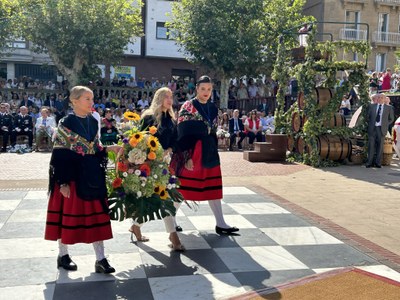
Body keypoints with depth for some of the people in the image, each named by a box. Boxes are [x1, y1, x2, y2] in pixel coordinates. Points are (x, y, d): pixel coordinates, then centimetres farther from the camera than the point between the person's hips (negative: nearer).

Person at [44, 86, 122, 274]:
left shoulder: (93, 122, 9)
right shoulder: (66, 123, -8)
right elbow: (59, 155, -11)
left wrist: (110, 148, -3)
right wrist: (63, 182, -15)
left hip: (92, 175, 5)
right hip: (72, 175, -5)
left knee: (96, 215, 4)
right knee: (69, 214, 5)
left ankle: (100, 259, 9)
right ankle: (63, 255, 24)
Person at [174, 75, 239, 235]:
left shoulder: (213, 108, 11)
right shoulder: (188, 107, -8)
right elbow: (183, 135, -13)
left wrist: (214, 152, 12)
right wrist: (187, 156, -19)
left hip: (209, 152, 6)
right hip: (191, 153, -6)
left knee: (213, 187, 8)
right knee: (182, 188, 4)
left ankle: (220, 224, 13)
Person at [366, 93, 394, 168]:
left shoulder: (388, 108, 8)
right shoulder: (371, 106, 9)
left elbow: (391, 119, 14)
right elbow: (368, 117, 13)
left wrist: (385, 125, 5)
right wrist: (370, 124, 4)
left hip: (381, 129, 0)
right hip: (372, 128, 0)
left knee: (380, 146, 1)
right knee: (371, 145, -2)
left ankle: (377, 163, 7)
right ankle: (370, 162, 2)